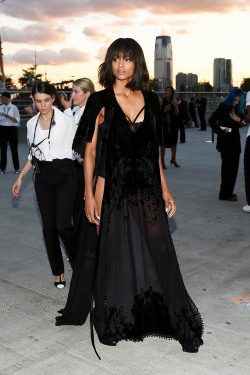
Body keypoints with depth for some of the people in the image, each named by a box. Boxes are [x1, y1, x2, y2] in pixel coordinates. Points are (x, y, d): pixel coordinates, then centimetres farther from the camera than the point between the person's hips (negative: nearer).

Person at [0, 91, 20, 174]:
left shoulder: (14, 107, -2)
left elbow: (17, 120, -7)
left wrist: (8, 116, -19)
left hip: (12, 129, -3)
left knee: (14, 149, 0)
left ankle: (16, 168, 8)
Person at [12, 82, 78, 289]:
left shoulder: (66, 120, -4)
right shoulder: (32, 124, 10)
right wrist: (20, 177, 15)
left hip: (65, 175, -4)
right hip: (42, 177, 4)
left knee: (62, 225, -14)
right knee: (49, 227, 5)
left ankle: (79, 261, 12)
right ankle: (58, 272, 19)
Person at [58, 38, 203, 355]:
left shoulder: (150, 100, 9)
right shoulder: (100, 101, -1)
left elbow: (155, 150, 13)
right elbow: (90, 150, -1)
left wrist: (164, 188, 10)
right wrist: (89, 194, -7)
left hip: (147, 189, 3)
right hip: (112, 189, -2)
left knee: (158, 253, 4)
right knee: (115, 254, 7)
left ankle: (176, 320, 20)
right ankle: (112, 323, 27)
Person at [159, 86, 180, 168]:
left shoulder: (174, 102, 6)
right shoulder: (161, 101, -3)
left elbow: (177, 114, 4)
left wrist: (175, 106, -10)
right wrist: (163, 110, -18)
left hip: (173, 124, 4)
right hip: (164, 124, -4)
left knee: (174, 143, 10)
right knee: (164, 143, -7)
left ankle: (173, 159, 26)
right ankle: (162, 161, 0)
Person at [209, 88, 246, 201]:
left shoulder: (238, 109, 12)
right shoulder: (223, 106, -8)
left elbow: (240, 124, 14)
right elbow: (212, 120, -14)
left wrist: (239, 120, -8)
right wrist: (221, 132, -15)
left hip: (235, 141, 7)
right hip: (225, 141, -7)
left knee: (233, 167, 9)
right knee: (228, 167, -8)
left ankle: (228, 192, 19)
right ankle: (225, 194, -2)